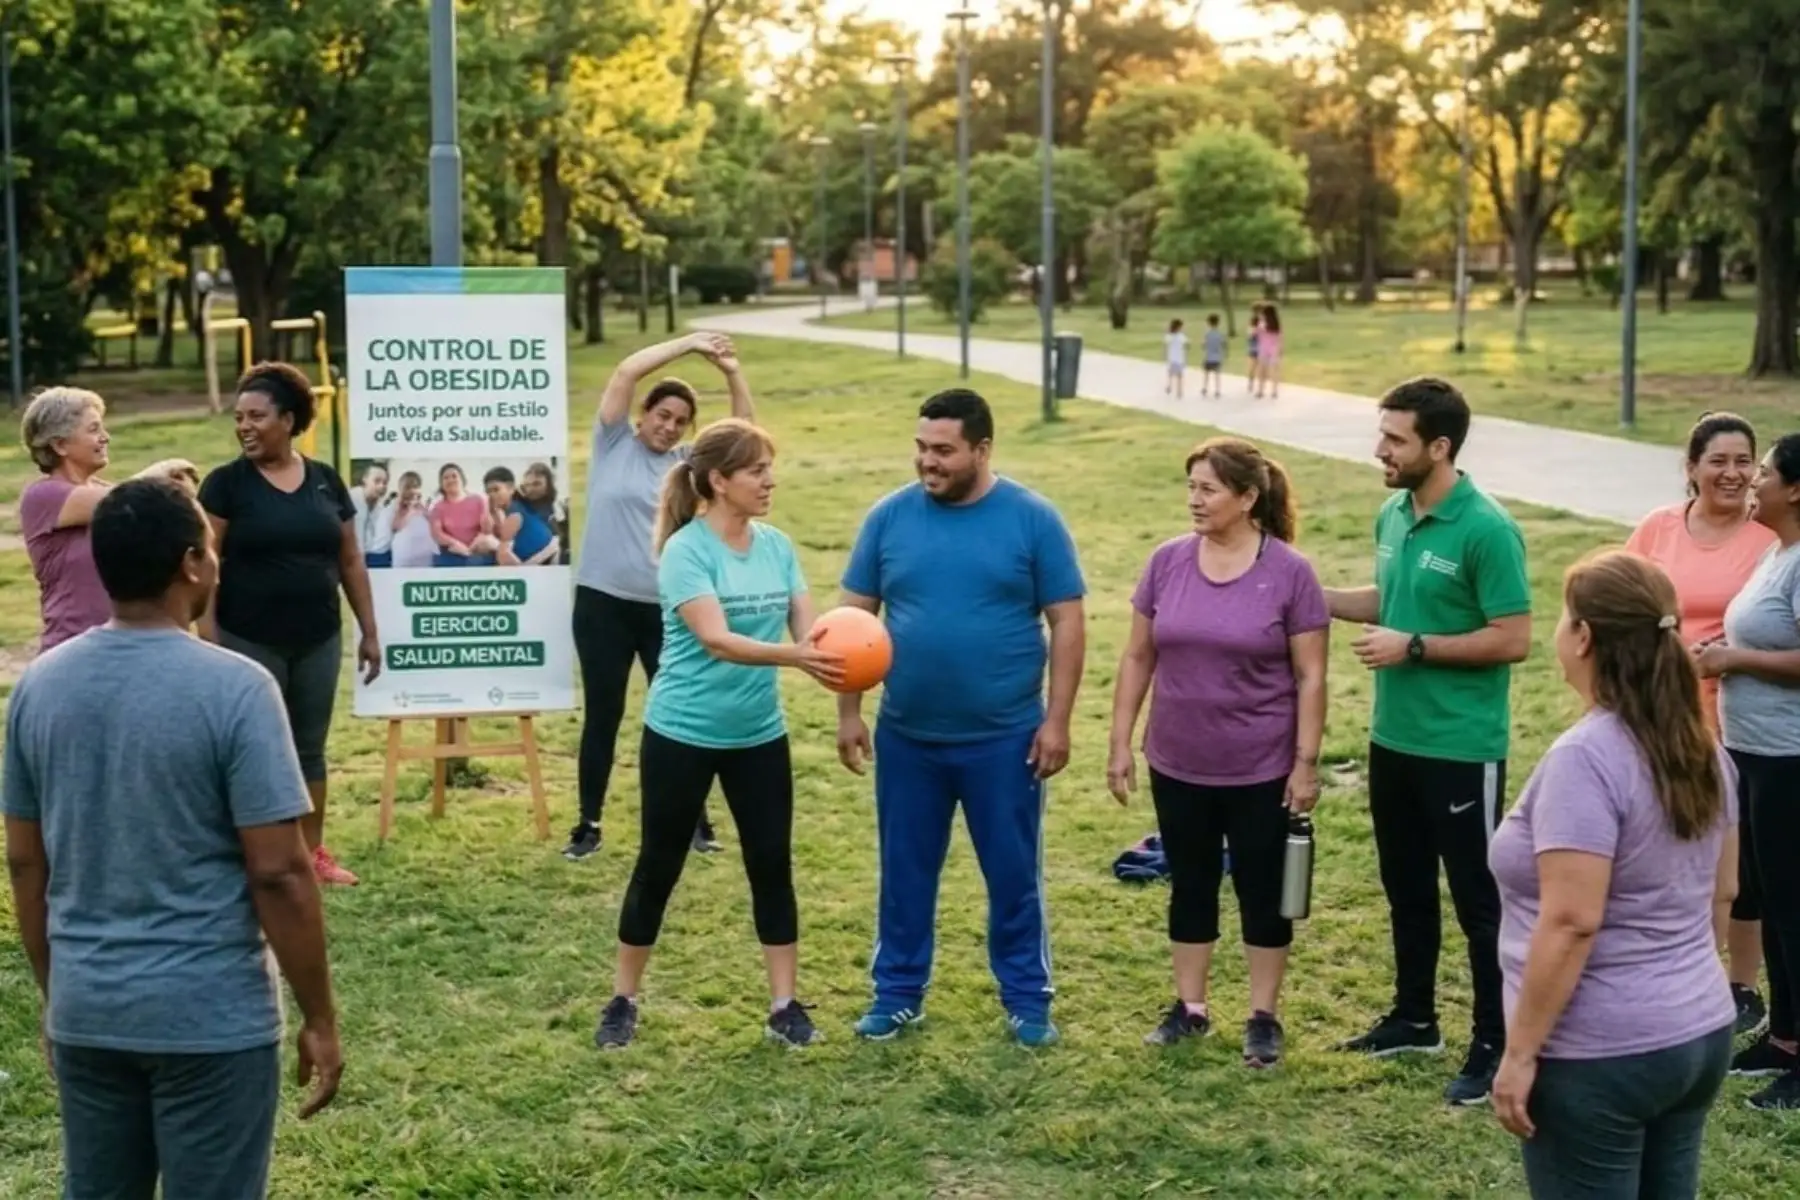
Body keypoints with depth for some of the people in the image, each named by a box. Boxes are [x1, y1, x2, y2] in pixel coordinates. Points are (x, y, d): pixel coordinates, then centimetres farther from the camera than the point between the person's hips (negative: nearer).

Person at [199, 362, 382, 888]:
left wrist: (369, 631, 9)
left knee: (310, 746, 12)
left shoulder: (325, 480, 5)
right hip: (249, 641, -4)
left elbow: (350, 561, 10)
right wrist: (208, 638, -15)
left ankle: (313, 851, 23)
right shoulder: (226, 482, -5)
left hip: (318, 640, 4)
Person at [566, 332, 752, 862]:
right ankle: (588, 823, 17)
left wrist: (733, 374, -9)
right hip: (603, 603, -2)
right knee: (603, 714, 6)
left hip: (666, 608, 2)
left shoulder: (689, 463, 8)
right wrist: (689, 344, -10)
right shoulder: (615, 442, 1)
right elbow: (627, 372, -9)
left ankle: (694, 818, 21)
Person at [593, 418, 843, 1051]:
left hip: (759, 734, 5)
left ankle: (785, 1005, 16)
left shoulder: (777, 546, 0)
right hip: (682, 733, -5)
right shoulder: (686, 550, -18)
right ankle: (623, 1001, 22)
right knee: (659, 866, 7)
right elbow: (716, 640, -28)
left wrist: (836, 654, -28)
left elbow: (805, 624, -5)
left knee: (772, 864, 6)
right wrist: (795, 657, -42)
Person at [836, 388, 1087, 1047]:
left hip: (1004, 739, -2)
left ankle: (1028, 1000, 22)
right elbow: (856, 617, 5)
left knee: (1014, 874, 8)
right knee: (905, 872, 12)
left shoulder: (1032, 519, -7)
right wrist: (848, 712, 1)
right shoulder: (889, 517, -1)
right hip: (907, 737, 2)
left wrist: (1057, 721, -8)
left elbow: (1067, 623, -4)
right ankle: (898, 994, 27)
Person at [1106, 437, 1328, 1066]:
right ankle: (1190, 1007, 28)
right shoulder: (1168, 562, -2)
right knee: (1191, 886, 15)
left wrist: (1306, 762, -10)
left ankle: (1264, 1016, 22)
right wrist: (1120, 744, 3)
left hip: (1261, 771, -3)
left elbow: (1310, 676, -7)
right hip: (1178, 766, 3)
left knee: (1263, 891, 9)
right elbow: (1138, 658, 5)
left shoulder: (1290, 572, -11)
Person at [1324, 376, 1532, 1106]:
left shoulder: (1486, 530, -19)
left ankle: (1495, 1047, 14)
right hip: (1394, 738, 8)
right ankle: (1414, 1019, 35)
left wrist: (1413, 648, -21)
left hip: (1461, 749, -8)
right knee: (1406, 889, 20)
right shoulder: (1393, 515, 5)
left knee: (1478, 900, 3)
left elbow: (1515, 639, -20)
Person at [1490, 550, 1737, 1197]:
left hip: (1601, 1054, -8)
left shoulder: (1585, 757, -21)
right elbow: (1721, 888, 16)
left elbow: (1571, 923, -24)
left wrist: (1520, 1052, -18)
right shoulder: (1700, 745, 5)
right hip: (1701, 1032, 8)